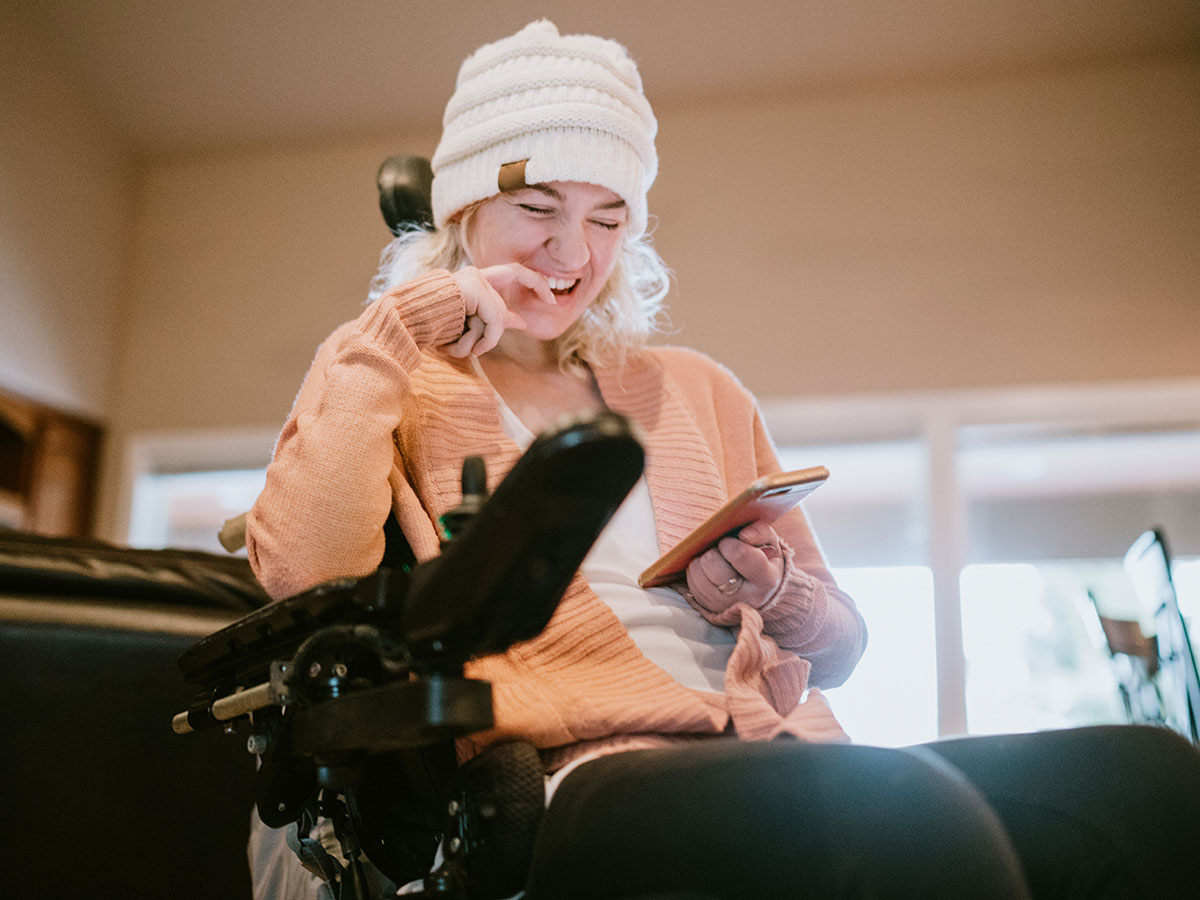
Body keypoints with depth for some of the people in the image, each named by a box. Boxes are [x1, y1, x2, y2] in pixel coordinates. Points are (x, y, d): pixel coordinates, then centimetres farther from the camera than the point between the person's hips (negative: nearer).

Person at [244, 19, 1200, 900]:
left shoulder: (697, 390, 24)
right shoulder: (388, 391, 14)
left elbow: (839, 643, 25)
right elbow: (304, 573, -9)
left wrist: (772, 596, 1)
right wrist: (397, 327, -2)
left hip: (779, 756, 5)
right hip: (585, 779, -5)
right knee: (911, 809, -36)